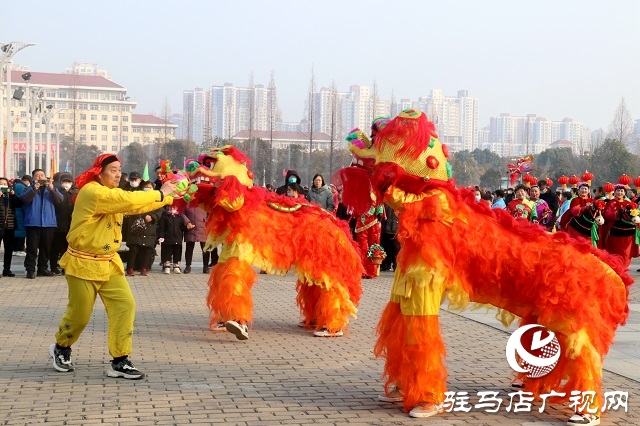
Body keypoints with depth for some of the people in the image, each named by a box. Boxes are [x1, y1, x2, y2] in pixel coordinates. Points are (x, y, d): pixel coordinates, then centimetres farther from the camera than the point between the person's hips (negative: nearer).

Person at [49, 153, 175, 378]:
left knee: (125, 305, -6)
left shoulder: (110, 194, 13)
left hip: (109, 263, 8)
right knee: (79, 314, 3)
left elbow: (136, 205, 9)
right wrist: (160, 194, -20)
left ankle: (119, 362, -2)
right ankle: (61, 348, 33)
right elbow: (129, 200, -29)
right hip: (84, 264, -8)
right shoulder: (92, 192, -20)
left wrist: (167, 196, 0)